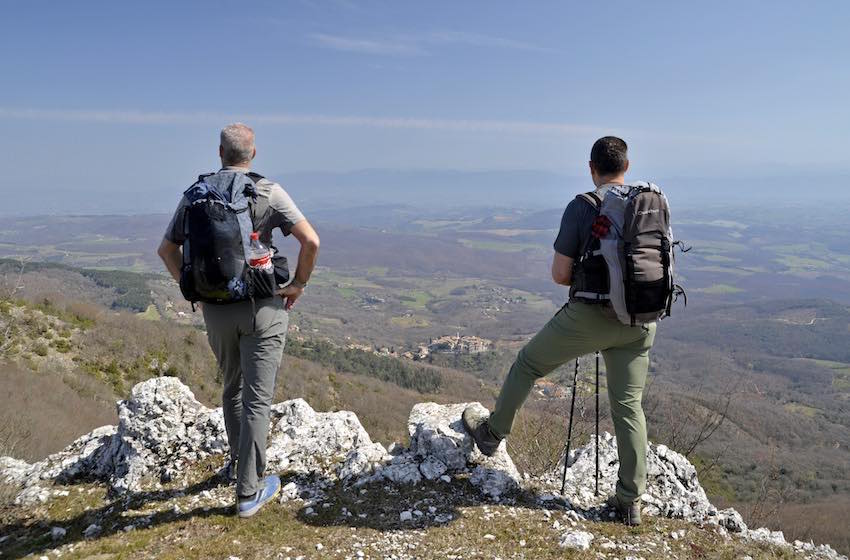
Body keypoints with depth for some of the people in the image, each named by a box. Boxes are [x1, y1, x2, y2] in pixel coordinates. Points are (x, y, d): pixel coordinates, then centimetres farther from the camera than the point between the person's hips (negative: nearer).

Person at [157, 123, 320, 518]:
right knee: (257, 398, 2)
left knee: (233, 388, 23)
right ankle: (249, 491, 8)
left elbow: (167, 249, 9)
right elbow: (311, 240, -14)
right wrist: (298, 283, -1)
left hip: (216, 309, 4)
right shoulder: (269, 192, -6)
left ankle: (239, 463, 40)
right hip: (262, 307, -4)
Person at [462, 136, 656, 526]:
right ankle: (630, 501, 18)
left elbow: (559, 275, -9)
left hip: (590, 317, -4)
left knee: (528, 363, 17)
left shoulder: (581, 208, -12)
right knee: (628, 406, 11)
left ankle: (493, 432, 33)